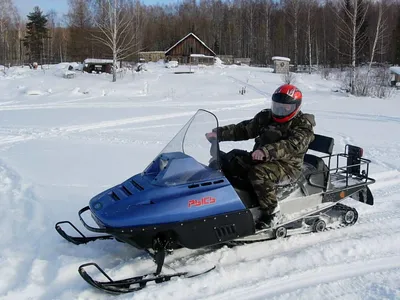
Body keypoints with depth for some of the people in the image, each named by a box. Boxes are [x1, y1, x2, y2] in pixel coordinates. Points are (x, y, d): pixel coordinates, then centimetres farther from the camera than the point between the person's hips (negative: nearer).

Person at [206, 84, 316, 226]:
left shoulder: (303, 125, -9)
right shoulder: (266, 117, 10)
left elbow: (292, 146, -27)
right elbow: (244, 129, 10)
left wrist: (266, 151, -43)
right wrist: (219, 133, -4)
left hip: (288, 165, -7)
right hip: (261, 159, 8)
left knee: (259, 172, -36)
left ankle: (271, 209, -24)